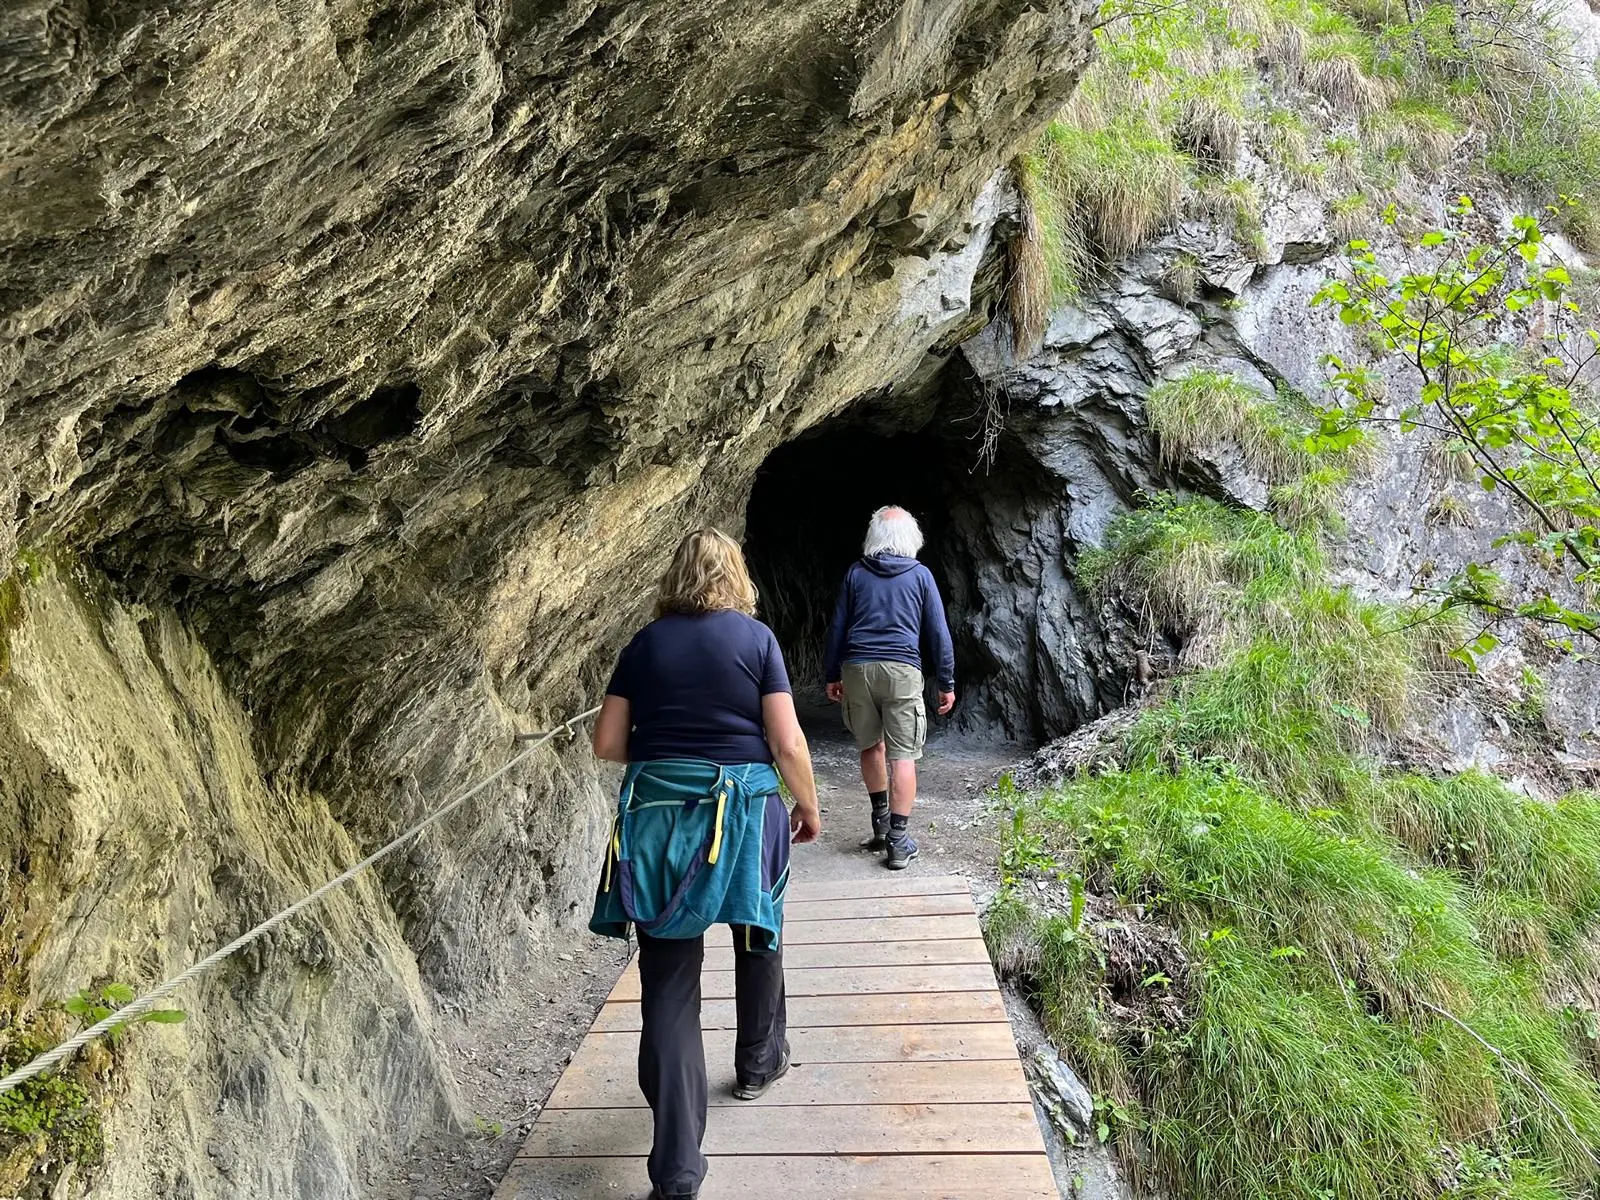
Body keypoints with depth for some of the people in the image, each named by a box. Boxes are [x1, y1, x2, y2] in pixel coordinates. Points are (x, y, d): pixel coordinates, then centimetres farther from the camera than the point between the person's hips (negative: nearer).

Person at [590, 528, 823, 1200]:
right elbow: (787, 742, -7)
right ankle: (757, 1064, 47)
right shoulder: (755, 638, -3)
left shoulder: (646, 643, 4)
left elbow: (607, 743, 4)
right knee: (757, 937, 26)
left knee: (668, 979, 3)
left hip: (655, 816, 1)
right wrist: (809, 804, 9)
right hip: (743, 810, -1)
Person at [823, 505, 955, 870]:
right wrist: (946, 683, 11)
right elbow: (938, 633, 5)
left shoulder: (856, 573, 9)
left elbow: (837, 627, 10)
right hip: (902, 670, -2)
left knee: (871, 746, 19)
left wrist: (832, 675, 18)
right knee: (903, 756, -1)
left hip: (857, 668, 2)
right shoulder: (920, 574, 5)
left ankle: (881, 822, 29)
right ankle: (898, 841, -3)